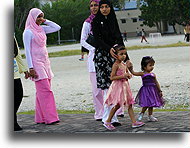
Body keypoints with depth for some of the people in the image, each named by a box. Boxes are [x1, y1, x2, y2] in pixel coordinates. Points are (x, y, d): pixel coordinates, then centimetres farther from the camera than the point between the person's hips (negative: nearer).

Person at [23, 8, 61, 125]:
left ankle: (41, 118, 11)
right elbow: (27, 50, -10)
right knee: (45, 90, -12)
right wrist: (30, 68, -15)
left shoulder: (41, 29, 13)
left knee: (43, 91, 7)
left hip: (45, 62, 7)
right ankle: (50, 118, -12)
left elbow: (57, 27, 15)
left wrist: (45, 21, 7)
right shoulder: (28, 32, -7)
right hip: (37, 63, -7)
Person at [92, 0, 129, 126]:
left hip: (114, 55, 5)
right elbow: (98, 39, -10)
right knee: (107, 87, -10)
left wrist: (126, 57, 13)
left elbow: (120, 39, 17)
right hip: (102, 55, -5)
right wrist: (109, 49, -26)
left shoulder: (113, 21, 15)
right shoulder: (96, 22, 1)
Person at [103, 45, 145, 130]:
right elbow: (112, 78, -19)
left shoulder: (124, 65, 10)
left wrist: (128, 75, 1)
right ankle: (107, 122, 8)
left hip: (125, 86, 8)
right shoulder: (116, 65, -14)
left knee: (129, 104, 6)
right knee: (117, 105, -5)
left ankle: (134, 122, 7)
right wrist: (122, 76, -24)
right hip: (118, 86, -8)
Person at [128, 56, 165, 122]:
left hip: (152, 91, 5)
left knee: (151, 104, 11)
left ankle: (150, 116, 20)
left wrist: (160, 91, 12)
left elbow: (156, 83, 13)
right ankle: (141, 114, 13)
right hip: (146, 90, -5)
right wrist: (130, 69, -21)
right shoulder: (142, 74, -4)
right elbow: (134, 73, -5)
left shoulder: (153, 75, 8)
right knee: (146, 104, -8)